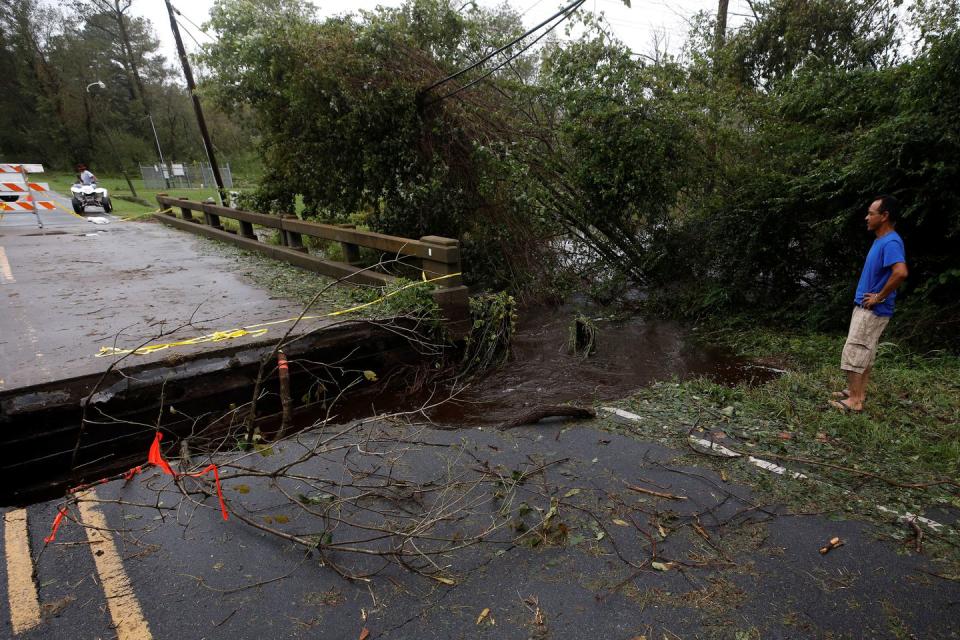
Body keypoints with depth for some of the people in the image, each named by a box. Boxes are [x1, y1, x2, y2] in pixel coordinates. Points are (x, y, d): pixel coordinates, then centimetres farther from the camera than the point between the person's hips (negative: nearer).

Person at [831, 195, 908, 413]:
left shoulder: (891, 242, -20)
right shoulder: (879, 240, 12)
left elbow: (901, 272, -35)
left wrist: (880, 297, -23)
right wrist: (872, 296, 14)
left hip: (873, 310, -10)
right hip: (865, 307, 10)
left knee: (854, 351, -8)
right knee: (866, 351, 15)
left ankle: (854, 401, -2)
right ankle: (858, 392, 24)